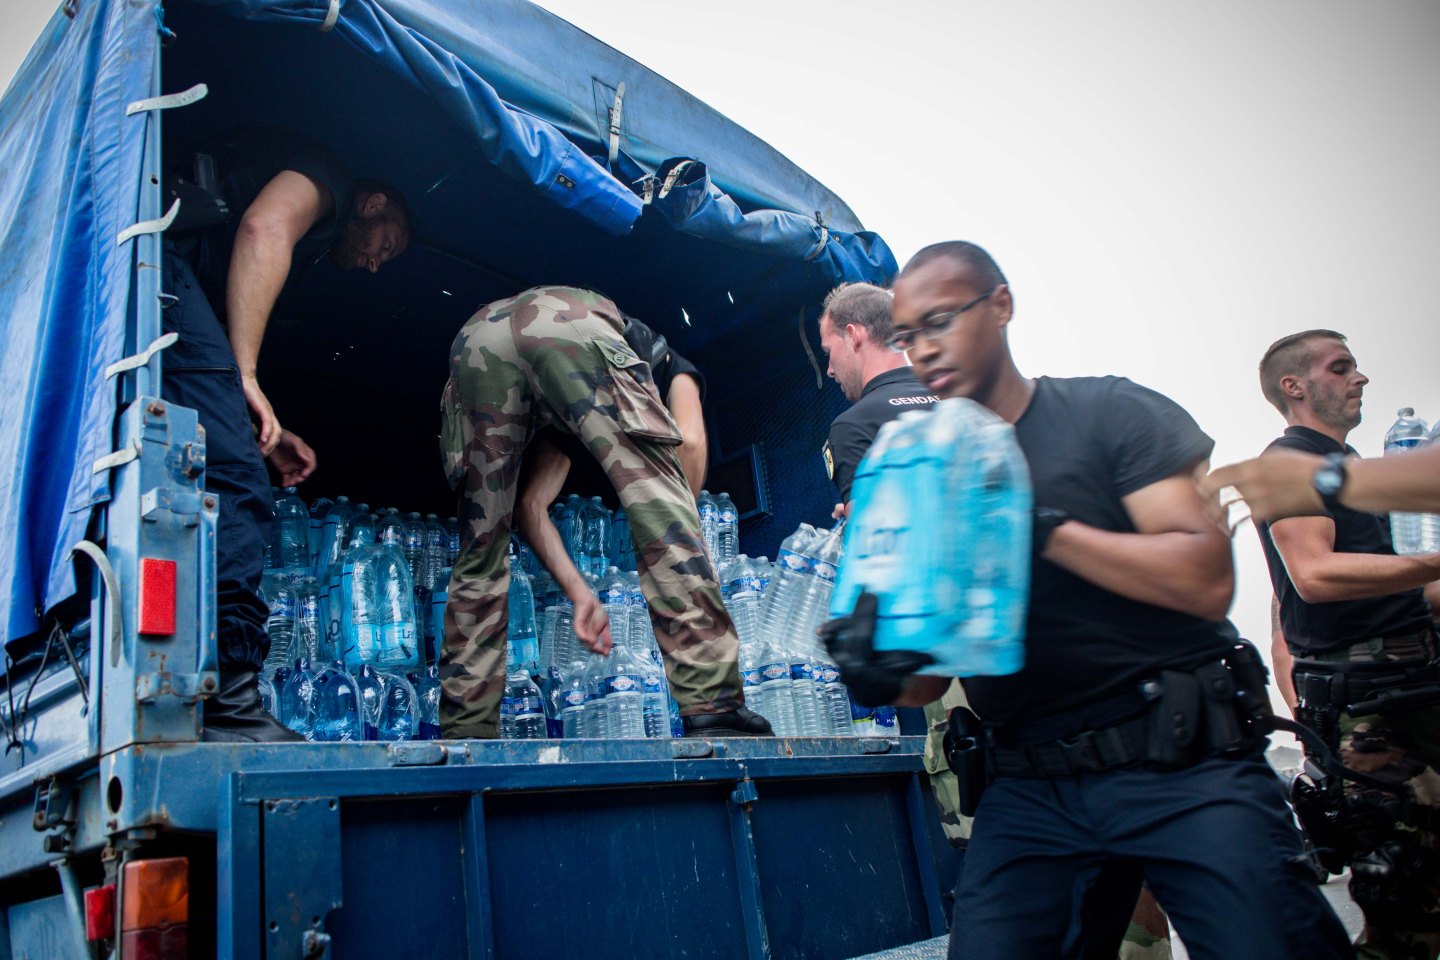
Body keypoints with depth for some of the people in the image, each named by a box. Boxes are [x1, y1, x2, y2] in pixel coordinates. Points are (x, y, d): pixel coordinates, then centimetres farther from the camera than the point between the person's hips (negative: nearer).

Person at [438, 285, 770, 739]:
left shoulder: (566, 420, 44)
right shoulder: (667, 360, 37)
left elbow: (529, 507, 31)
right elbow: (690, 441, 14)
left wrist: (580, 593, 24)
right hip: (568, 324, -5)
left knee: (483, 546, 12)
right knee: (657, 497, -6)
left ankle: (465, 730, 9)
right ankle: (712, 706, -16)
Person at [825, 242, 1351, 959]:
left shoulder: (1112, 413, -1)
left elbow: (1208, 583, -13)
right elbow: (927, 681, 8)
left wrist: (1043, 525, -18)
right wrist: (876, 662, -15)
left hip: (1183, 768, -3)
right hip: (1026, 792, 4)